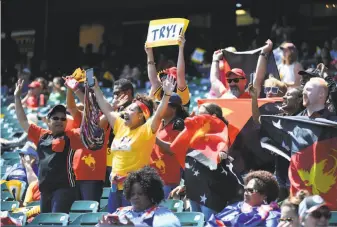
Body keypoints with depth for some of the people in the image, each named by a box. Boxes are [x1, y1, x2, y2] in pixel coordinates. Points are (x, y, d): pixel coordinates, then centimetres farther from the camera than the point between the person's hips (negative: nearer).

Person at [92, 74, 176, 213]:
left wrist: (167, 95, -34)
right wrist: (95, 87, 23)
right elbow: (106, 108, 20)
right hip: (116, 186, 7)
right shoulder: (121, 126, 13)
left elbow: (159, 115, -21)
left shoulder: (146, 130, -7)